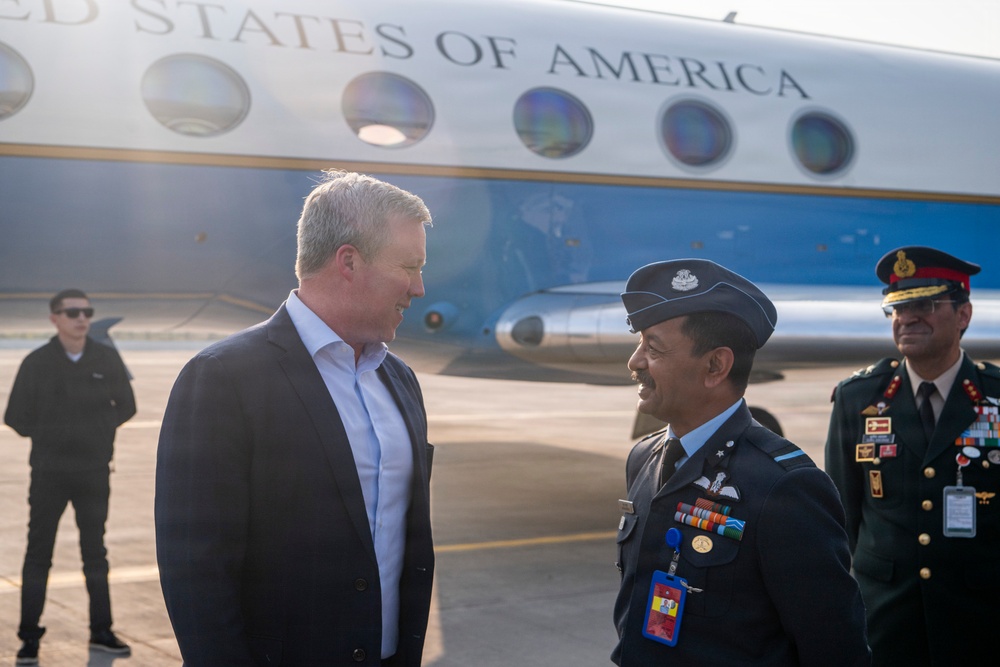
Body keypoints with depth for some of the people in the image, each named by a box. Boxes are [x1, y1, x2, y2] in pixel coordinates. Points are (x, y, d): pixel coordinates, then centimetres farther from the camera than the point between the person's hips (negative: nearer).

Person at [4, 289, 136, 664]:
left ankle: (101, 631, 20)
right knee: (38, 554, 2)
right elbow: (17, 417, -1)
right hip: (48, 472, -2)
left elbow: (126, 406, 9)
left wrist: (101, 428, -2)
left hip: (95, 472, 2)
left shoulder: (107, 359, 0)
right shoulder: (37, 363, -5)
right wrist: (48, 434, -7)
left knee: (95, 553, 11)